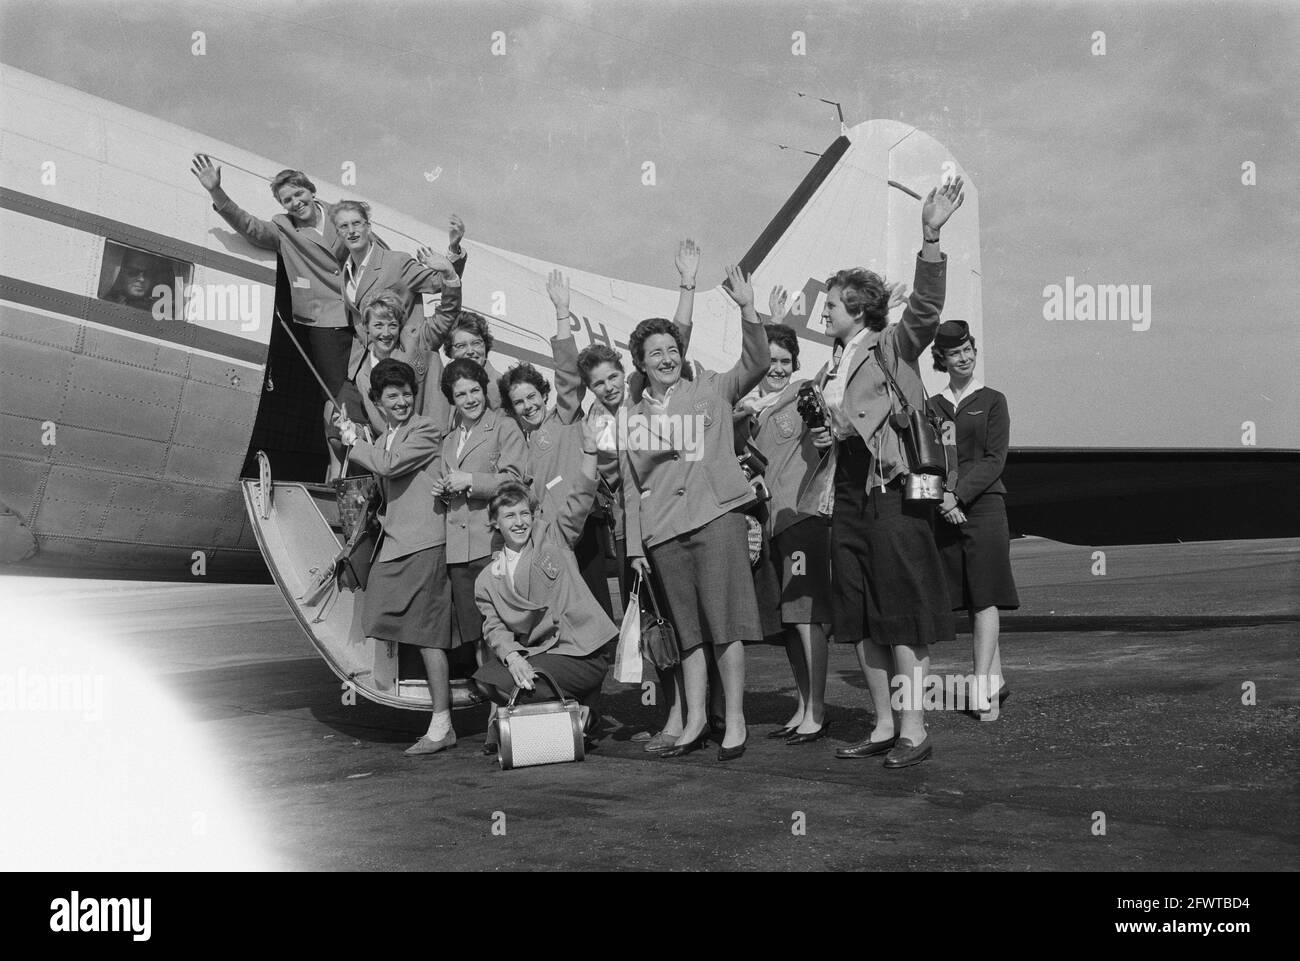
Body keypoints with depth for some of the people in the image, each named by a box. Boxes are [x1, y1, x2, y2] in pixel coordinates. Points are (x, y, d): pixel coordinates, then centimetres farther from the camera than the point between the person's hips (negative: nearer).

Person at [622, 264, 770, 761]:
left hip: (716, 515, -3)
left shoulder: (711, 392, 7)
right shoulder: (634, 418, 15)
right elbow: (631, 488, 16)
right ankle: (695, 722, 15)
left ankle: (735, 721, 4)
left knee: (724, 624, -4)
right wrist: (635, 545, 10)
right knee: (688, 631, 7)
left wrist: (747, 309, -19)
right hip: (663, 531, 3)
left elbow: (756, 364, -7)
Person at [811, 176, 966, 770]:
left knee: (902, 615, -4)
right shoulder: (837, 367, 18)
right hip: (850, 497, 8)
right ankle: (884, 726, 19)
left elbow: (926, 305, -22)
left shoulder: (894, 346, -3)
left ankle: (914, 730, 4)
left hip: (895, 493, -8)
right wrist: (826, 438, 9)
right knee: (860, 619, 9)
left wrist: (931, 236, -32)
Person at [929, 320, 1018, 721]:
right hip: (946, 510, 3)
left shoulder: (992, 401, 5)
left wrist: (959, 494, -15)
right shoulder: (932, 406, 13)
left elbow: (994, 459, -3)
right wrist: (941, 497, -9)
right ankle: (996, 680, 16)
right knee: (971, 602, 6)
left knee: (985, 598, -8)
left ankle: (982, 687, -10)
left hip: (984, 504, -3)